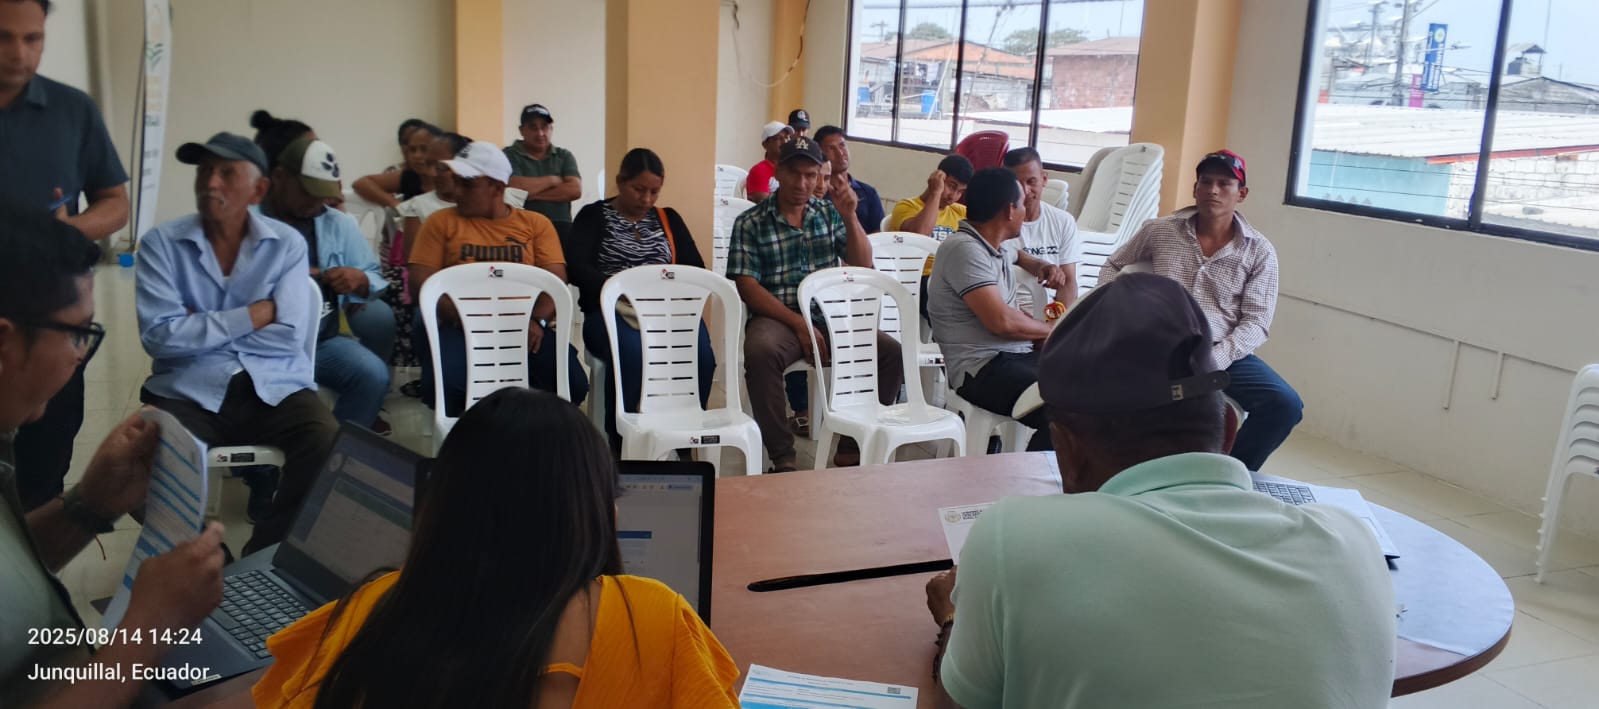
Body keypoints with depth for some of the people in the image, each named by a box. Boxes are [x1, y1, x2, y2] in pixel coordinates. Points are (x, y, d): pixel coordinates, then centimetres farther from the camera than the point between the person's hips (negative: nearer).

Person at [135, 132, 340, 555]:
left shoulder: (287, 244, 5)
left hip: (274, 388, 0)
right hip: (189, 391, 0)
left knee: (329, 443, -29)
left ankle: (266, 555, -7)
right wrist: (253, 315, -8)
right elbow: (159, 336, -9)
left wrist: (197, 330, -5)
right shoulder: (161, 244, 4)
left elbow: (288, 336, -5)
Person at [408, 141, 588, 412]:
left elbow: (556, 281, 3)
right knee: (443, 385, -32)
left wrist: (537, 320, -17)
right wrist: (462, 317, -14)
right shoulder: (441, 222, 13)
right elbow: (421, 283, 3)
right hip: (462, 328, 0)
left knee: (572, 385, -24)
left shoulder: (536, 224, 14)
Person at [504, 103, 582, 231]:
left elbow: (575, 190, 0)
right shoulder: (509, 156, 6)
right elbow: (514, 188, -11)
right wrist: (552, 180, 1)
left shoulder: (564, 156, 14)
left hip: (561, 227, 2)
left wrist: (533, 194, -5)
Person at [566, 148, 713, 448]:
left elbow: (696, 268, 12)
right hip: (610, 312, -3)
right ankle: (620, 444, -23)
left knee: (701, 355, -30)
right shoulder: (593, 216, 11)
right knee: (632, 353, -38)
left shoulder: (669, 218, 21)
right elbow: (576, 268, -4)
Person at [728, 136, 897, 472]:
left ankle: (852, 450, -5)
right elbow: (748, 287, -6)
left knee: (891, 352, -18)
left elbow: (863, 267, 9)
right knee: (761, 351, -37)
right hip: (776, 317, -4)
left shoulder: (829, 214, 14)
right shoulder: (750, 224, 3)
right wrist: (799, 324, -16)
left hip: (830, 317, 4)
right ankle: (782, 457, -22)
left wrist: (849, 216, -7)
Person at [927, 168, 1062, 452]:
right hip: (982, 368, -10)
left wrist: (1037, 265, 24)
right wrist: (1051, 329, -4)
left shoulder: (1000, 247, 17)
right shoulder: (964, 249, -13)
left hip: (1019, 355, 10)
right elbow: (1002, 321, -21)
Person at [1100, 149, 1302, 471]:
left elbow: (1256, 322, 0)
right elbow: (1112, 267, 21)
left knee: (1285, 405, -25)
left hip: (1224, 354, 1)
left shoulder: (1259, 250, 5)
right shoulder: (1159, 230, 8)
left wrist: (1213, 360, -18)